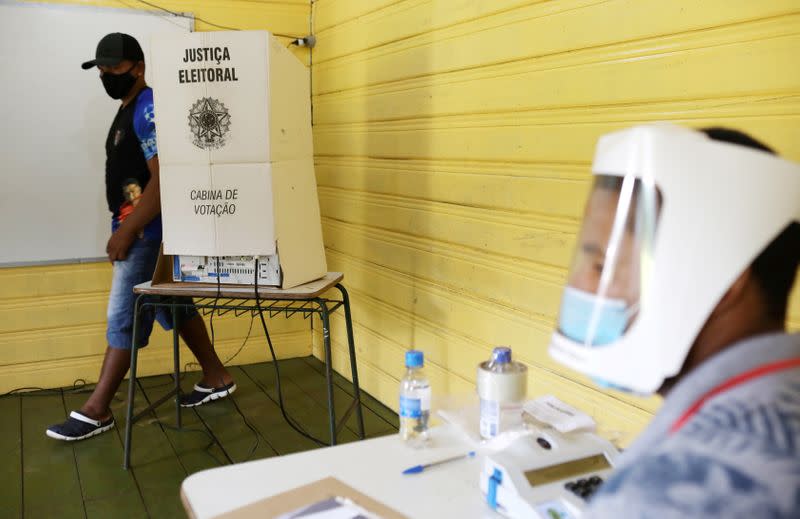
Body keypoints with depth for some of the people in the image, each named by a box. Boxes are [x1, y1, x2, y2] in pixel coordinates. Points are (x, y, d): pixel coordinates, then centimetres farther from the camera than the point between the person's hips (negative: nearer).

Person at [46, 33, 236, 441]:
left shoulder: (150, 108, -15)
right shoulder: (128, 109, 17)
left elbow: (163, 179, -22)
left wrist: (126, 231, -21)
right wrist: (124, 228, 15)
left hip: (146, 229, -10)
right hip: (138, 226, 10)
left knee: (123, 318, -4)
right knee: (172, 307, 14)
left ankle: (96, 411, 5)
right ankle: (216, 379, 25)